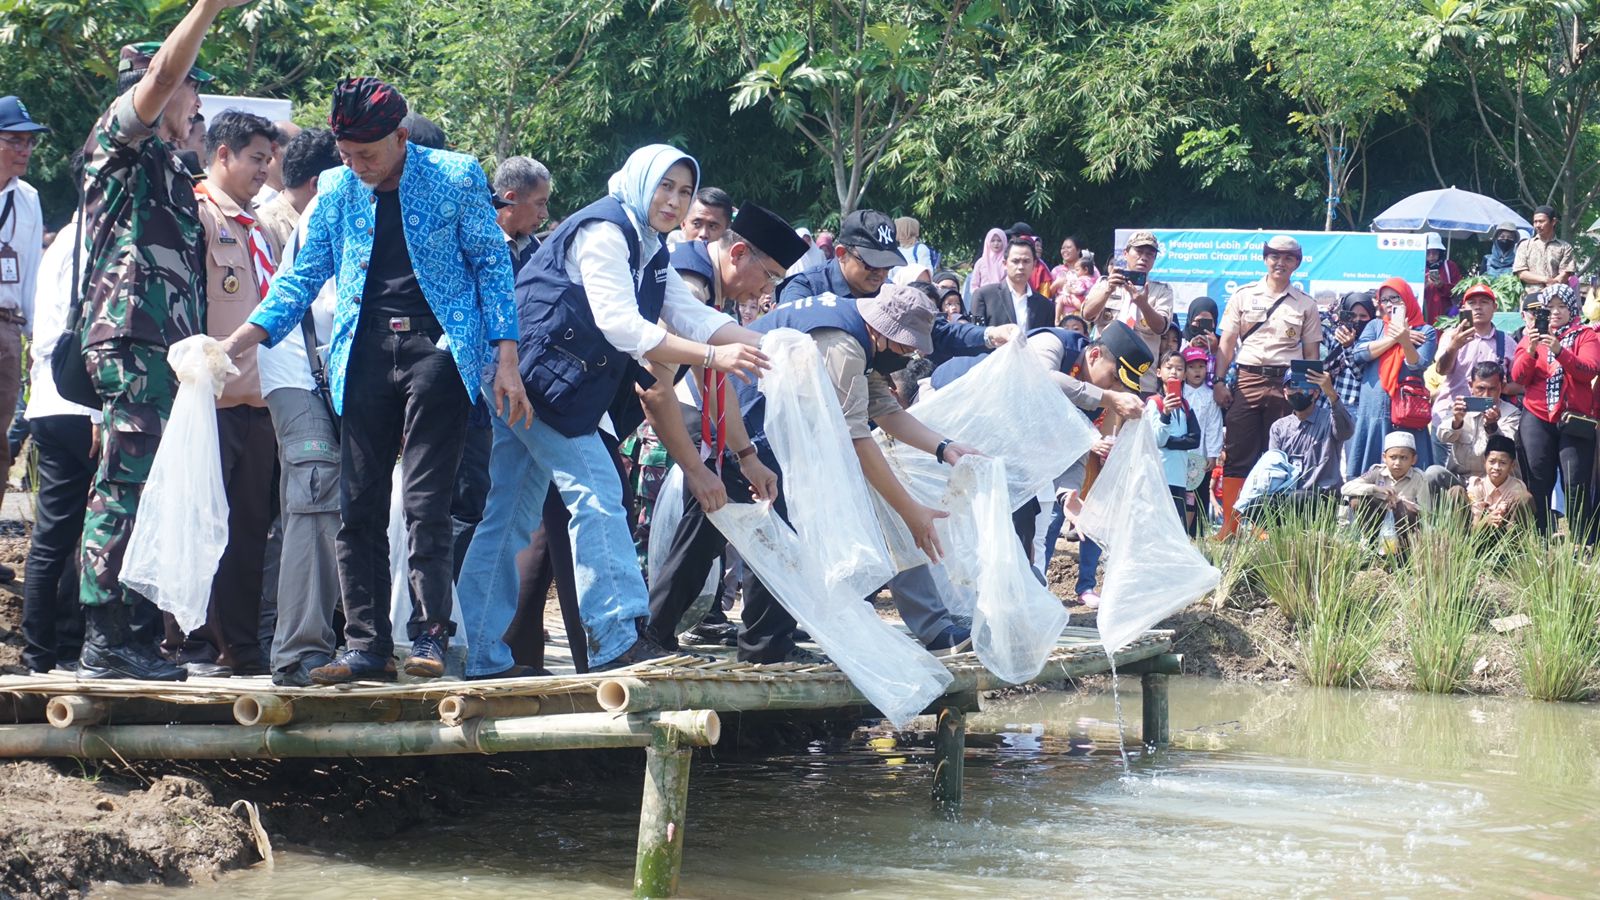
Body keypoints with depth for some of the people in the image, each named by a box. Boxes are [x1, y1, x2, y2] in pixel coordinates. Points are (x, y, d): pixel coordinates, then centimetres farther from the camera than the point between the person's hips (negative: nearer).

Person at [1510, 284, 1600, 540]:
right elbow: (1518, 377, 2)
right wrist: (1530, 351, -16)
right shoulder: (1533, 336, 13)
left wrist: (1559, 351, -23)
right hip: (1537, 420, 2)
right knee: (1538, 485, 0)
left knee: (1576, 485, -8)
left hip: (1573, 421, -2)